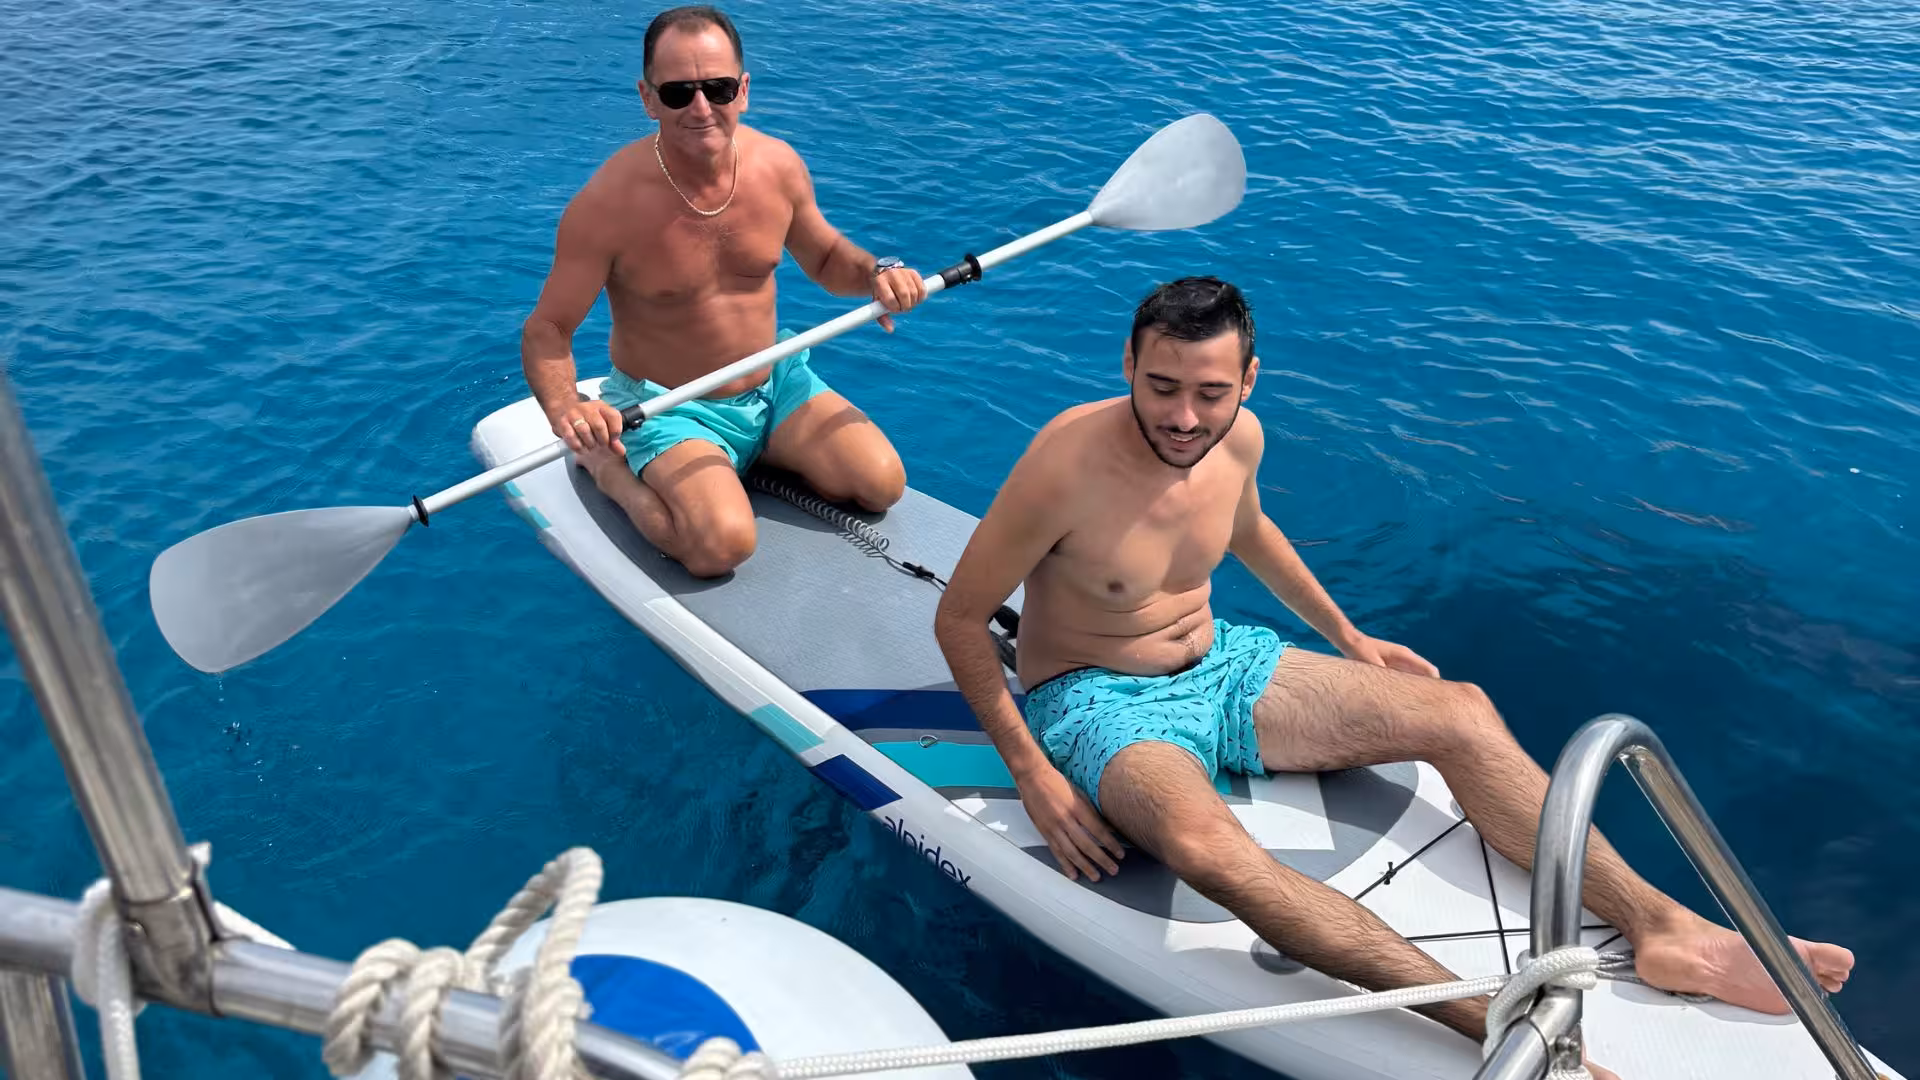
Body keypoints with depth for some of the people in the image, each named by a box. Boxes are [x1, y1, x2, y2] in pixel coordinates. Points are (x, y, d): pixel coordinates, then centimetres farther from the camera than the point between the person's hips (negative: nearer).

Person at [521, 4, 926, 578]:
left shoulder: (779, 165, -8)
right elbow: (547, 330, -16)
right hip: (669, 407, -5)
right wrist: (565, 410, -36)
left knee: (882, 484, -10)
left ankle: (752, 451, 14)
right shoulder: (609, 202, -22)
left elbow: (824, 256, 11)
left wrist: (874, 272, -11)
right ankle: (606, 465, 1)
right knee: (722, 544, -28)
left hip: (775, 381, 5)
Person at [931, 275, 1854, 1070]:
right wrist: (1028, 771, -20)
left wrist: (1345, 635, 21)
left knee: (1459, 712, -6)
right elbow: (958, 618, -18)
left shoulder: (1239, 439, -6)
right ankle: (1504, 1026, -43)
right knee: (1202, 843, -40)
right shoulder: (1069, 463, -26)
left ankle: (1663, 931, -5)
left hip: (1217, 666, 7)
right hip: (1094, 700, -6)